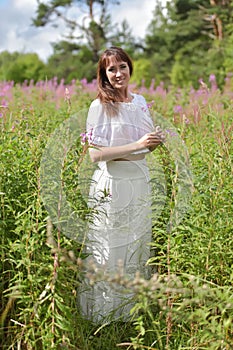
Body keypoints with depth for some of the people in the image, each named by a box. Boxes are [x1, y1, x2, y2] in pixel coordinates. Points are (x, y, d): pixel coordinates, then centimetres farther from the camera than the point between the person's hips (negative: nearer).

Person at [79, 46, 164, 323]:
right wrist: (138, 145, -22)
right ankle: (106, 314, 20)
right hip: (112, 185, -6)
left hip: (140, 181, 6)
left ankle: (136, 305, 33)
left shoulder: (140, 102, 8)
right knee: (112, 249, 3)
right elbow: (95, 154, -18)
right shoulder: (100, 106, -11)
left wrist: (155, 142, -7)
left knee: (139, 243, 15)